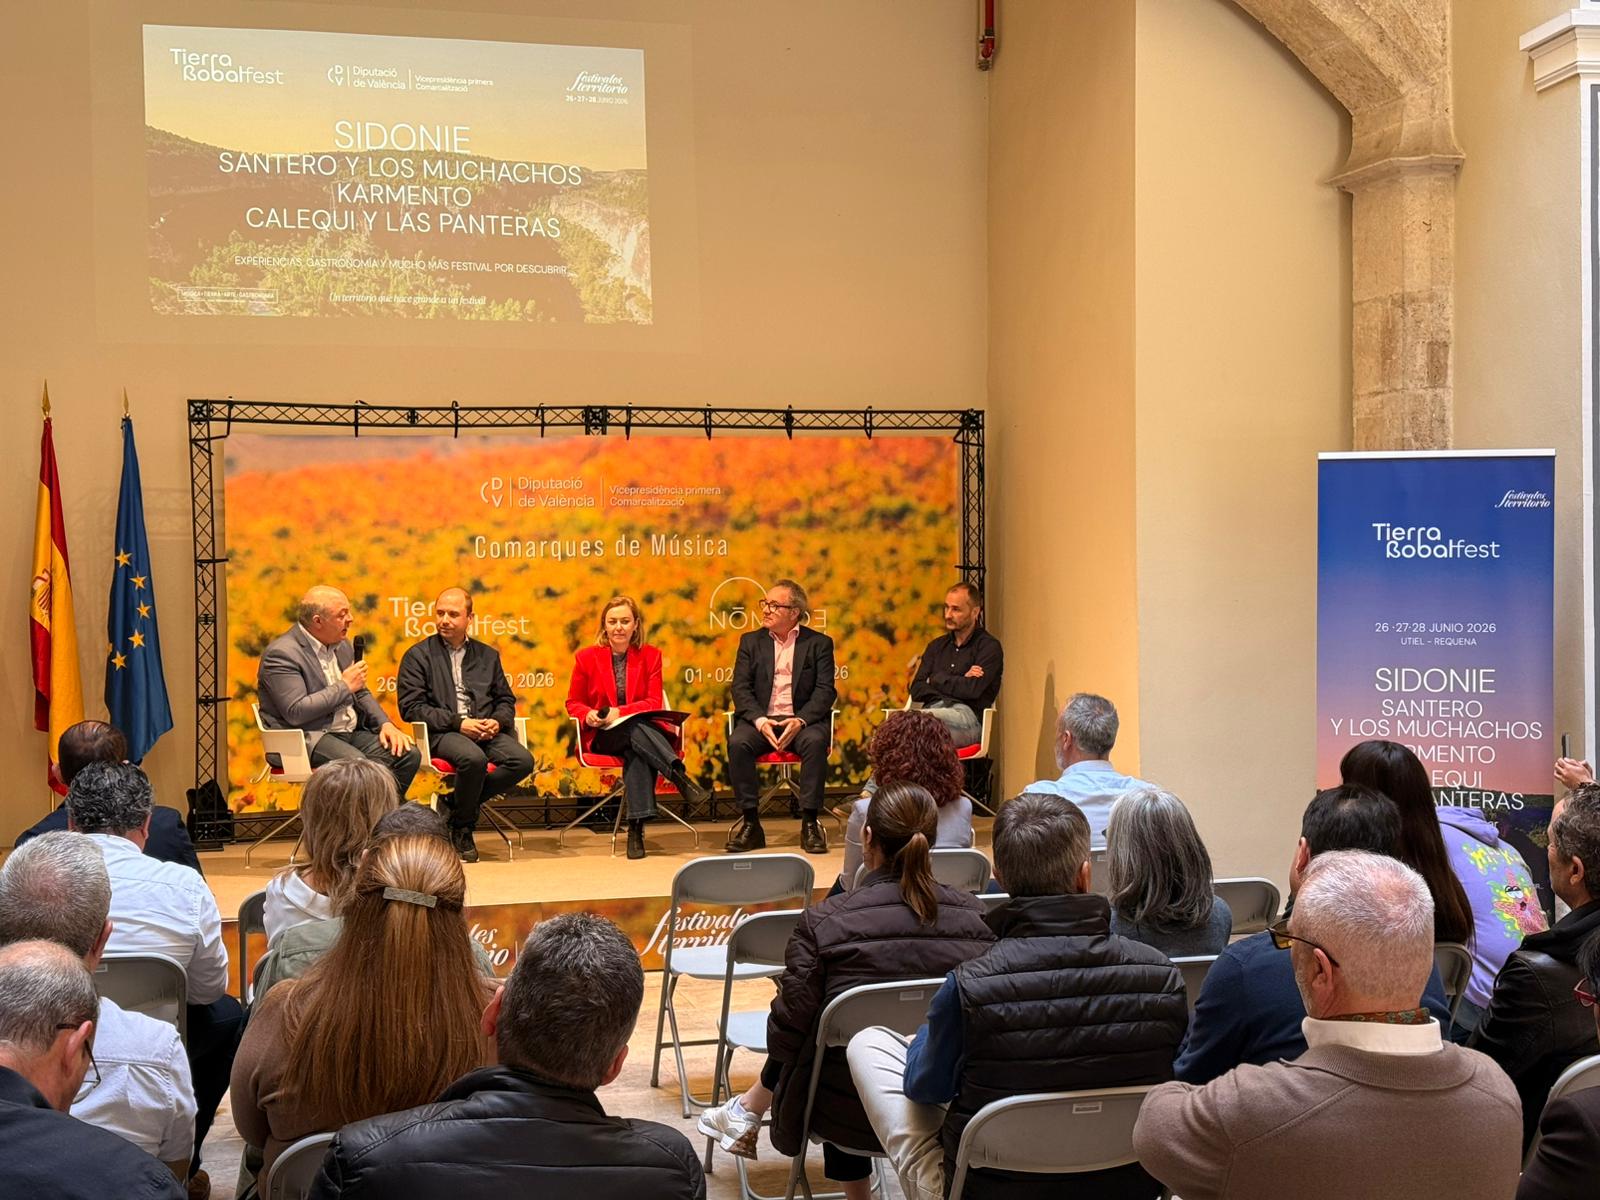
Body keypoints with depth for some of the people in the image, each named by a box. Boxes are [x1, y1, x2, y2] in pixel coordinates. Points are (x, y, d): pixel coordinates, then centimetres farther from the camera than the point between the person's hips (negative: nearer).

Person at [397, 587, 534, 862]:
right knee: (474, 758, -37)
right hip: (441, 733, -4)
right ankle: (462, 829, -11)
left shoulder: (487, 655, 21)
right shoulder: (417, 656, 8)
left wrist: (497, 721, -3)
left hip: (487, 731, 4)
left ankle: (453, 803, -8)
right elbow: (411, 707, -2)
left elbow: (506, 699, 22)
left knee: (523, 760, -25)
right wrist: (458, 723, -13)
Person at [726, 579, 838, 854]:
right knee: (737, 743, -30)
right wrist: (759, 720, -15)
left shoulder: (819, 643, 8)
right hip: (761, 720, 2)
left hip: (803, 720, -1)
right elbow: (740, 688, 4)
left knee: (815, 741, -34)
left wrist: (800, 720, -19)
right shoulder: (751, 641, 13)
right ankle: (750, 823, -21)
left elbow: (825, 691, -2)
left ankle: (809, 823, -26)